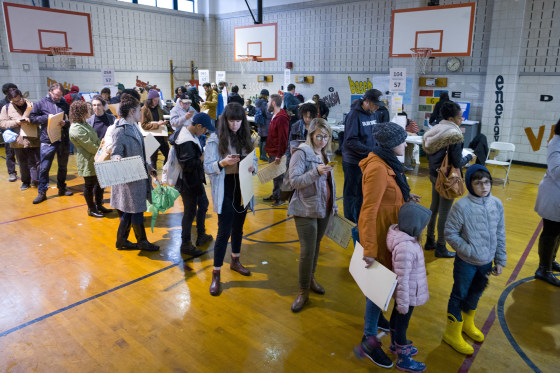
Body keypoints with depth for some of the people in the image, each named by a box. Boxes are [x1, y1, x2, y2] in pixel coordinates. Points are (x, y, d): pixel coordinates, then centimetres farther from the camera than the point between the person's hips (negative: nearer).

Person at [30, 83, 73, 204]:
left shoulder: (65, 104, 7)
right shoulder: (41, 103, 2)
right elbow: (32, 118, 2)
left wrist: (65, 123, -15)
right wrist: (46, 118, -12)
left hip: (63, 140, 3)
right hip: (47, 141, -2)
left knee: (63, 166, 15)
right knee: (44, 167, -1)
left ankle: (62, 188, 30)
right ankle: (42, 192, 10)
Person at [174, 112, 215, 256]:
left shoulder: (185, 130, 3)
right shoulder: (186, 142, -28)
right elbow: (187, 165, -30)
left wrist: (202, 152, 4)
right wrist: (202, 158, -20)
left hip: (195, 179, 11)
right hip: (188, 183, -11)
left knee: (203, 204, 23)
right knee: (190, 212, 2)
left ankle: (201, 236, 40)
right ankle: (185, 244, 19)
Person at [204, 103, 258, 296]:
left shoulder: (246, 138, 5)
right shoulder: (215, 139, -8)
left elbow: (254, 160, 10)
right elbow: (207, 167, -10)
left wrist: (252, 166, -13)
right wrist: (223, 162, -28)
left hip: (242, 189, 5)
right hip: (225, 191, -5)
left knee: (238, 227, 18)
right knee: (224, 231, -5)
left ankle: (235, 261, 38)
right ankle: (216, 274, 7)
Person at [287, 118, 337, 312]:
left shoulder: (324, 154, 10)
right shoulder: (301, 153, -12)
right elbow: (294, 181, -20)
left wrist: (333, 205, 20)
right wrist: (316, 172, -31)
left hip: (324, 209, 7)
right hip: (306, 210, -6)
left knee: (316, 245, 16)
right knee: (307, 251, -4)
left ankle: (311, 278, 36)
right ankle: (303, 292, 10)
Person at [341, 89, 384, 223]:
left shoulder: (372, 114, 7)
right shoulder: (354, 115, -17)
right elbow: (351, 141, -22)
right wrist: (370, 151, -25)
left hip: (368, 161, 8)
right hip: (353, 162, -8)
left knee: (363, 192, 18)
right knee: (351, 194, 5)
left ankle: (359, 220, 33)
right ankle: (350, 223, 19)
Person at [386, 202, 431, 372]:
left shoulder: (405, 236, -6)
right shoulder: (405, 248, -36)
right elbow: (402, 278, -29)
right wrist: (403, 303, -20)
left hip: (404, 293, 9)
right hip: (408, 294, -9)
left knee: (397, 316, 26)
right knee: (402, 322, 11)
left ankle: (395, 344, 51)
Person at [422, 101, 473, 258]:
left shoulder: (436, 130, 4)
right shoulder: (454, 135, -20)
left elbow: (429, 154, 12)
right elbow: (457, 163, -19)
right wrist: (469, 157, -1)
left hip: (434, 175, 8)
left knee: (434, 208, 18)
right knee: (444, 213, 2)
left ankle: (430, 241, 30)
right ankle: (441, 248, 14)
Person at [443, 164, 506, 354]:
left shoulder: (496, 204, -5)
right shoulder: (462, 206, -22)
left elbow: (500, 234, 4)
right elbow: (450, 233, -15)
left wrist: (500, 260, 6)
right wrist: (469, 251, -20)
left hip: (487, 262, 5)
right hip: (466, 262, -5)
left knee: (476, 294, 24)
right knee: (459, 296, 10)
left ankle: (467, 323, 48)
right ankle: (452, 334, 29)